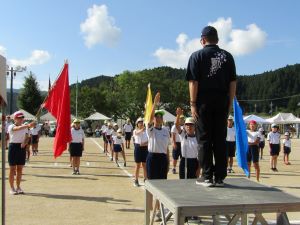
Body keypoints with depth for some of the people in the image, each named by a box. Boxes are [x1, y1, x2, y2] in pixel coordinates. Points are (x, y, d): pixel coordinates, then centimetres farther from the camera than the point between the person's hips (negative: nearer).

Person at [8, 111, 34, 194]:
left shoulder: (25, 128, 7)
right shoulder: (11, 127, -8)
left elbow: (26, 137, 7)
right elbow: (18, 128, -30)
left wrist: (24, 143, -16)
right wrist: (28, 125, -48)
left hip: (22, 147, 4)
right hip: (13, 147, -4)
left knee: (20, 169, 9)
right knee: (12, 169, 0)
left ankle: (18, 187, 19)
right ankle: (12, 188, 8)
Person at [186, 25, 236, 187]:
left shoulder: (197, 56, 0)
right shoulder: (227, 56, 9)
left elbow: (193, 82, -7)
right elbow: (232, 82, 6)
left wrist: (193, 104, -5)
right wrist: (229, 104, 10)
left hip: (204, 101, -3)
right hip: (222, 102, 3)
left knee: (204, 139, 3)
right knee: (220, 140, 6)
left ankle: (207, 177, 3)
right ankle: (220, 177, 10)